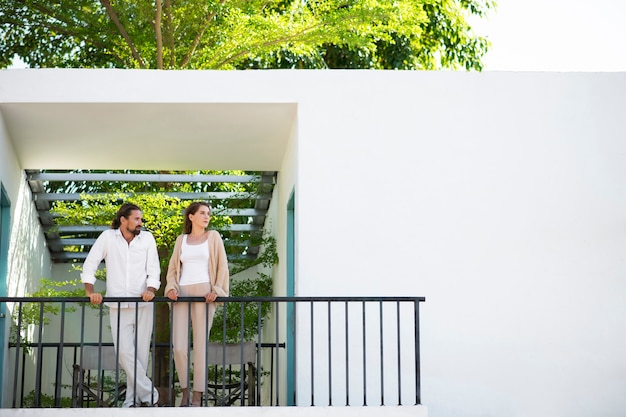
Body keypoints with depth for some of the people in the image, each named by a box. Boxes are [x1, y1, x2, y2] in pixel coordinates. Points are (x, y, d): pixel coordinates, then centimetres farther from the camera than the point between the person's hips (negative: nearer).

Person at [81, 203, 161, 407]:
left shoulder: (147, 238, 5)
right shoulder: (108, 237, 2)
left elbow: (153, 269, 1)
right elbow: (89, 264, 1)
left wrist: (151, 289, -17)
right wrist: (90, 290, -12)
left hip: (143, 305, 1)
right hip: (118, 306, -1)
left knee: (140, 353, 1)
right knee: (125, 352, -12)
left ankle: (132, 401, 8)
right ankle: (149, 395, -5)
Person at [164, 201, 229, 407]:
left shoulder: (213, 237, 11)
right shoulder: (181, 239, 17)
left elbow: (222, 266, 6)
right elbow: (173, 268, 16)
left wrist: (216, 290, -8)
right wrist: (171, 287, -2)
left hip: (204, 293, -2)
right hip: (182, 293, 2)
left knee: (201, 345, -6)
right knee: (179, 347, -7)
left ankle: (197, 396, -1)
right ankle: (185, 390, 9)